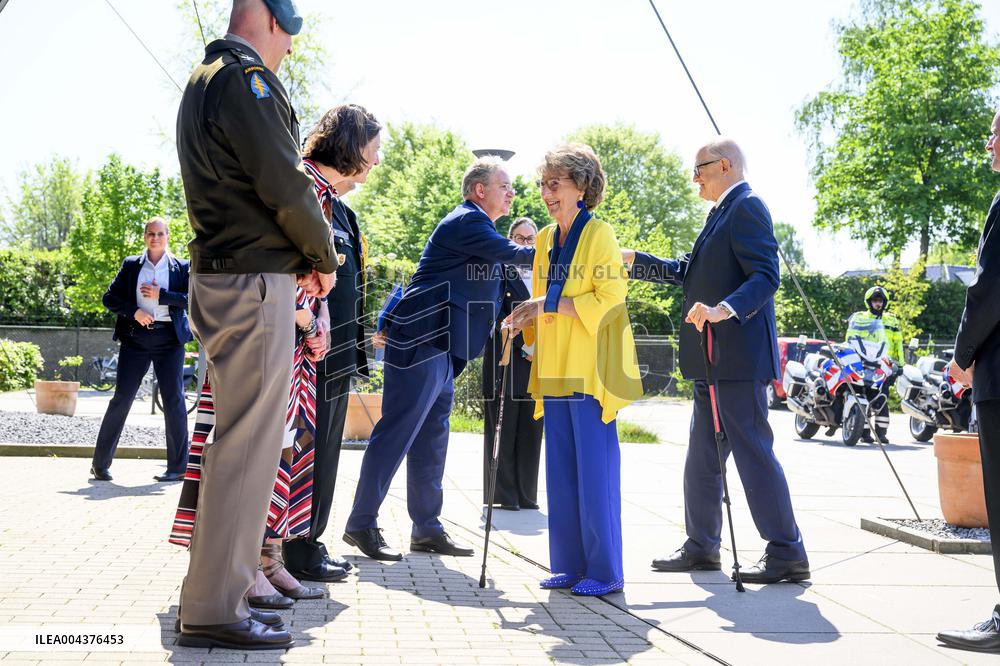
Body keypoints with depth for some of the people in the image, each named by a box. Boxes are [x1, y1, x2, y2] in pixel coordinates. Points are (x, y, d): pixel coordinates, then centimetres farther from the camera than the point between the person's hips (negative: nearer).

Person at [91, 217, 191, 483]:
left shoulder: (181, 268, 7)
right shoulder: (130, 265, 11)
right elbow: (109, 297, 7)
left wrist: (161, 296, -13)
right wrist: (133, 311, -9)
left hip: (169, 338, -1)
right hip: (135, 336, 1)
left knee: (173, 400, -1)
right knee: (121, 398, -1)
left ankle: (177, 467, 5)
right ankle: (100, 463, 7)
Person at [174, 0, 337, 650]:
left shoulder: (204, 79, 23)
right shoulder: (247, 76, -10)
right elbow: (286, 183, -17)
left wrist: (300, 259, 11)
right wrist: (324, 258, -2)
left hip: (219, 276, 10)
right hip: (255, 283, -10)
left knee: (241, 439, 16)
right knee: (249, 441, -8)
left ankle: (216, 585, 23)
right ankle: (215, 608, -4)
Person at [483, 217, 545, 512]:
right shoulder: (500, 270, 1)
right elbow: (497, 315, -7)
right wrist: (524, 345, -15)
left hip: (536, 363, 5)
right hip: (505, 360, -4)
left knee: (530, 430, 5)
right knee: (503, 430, -1)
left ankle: (526, 495, 10)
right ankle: (503, 495, 4)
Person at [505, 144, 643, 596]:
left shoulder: (599, 234, -7)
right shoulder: (545, 239, 15)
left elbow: (609, 300, -15)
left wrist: (548, 304, -17)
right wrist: (524, 321, 5)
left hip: (590, 371, -7)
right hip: (555, 371, 7)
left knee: (595, 470, -4)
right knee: (560, 470, 9)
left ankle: (605, 571, 4)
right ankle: (570, 564, 18)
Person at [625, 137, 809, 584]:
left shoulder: (747, 208, -11)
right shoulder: (723, 212, 21)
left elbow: (765, 276, -22)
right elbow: (687, 272, 26)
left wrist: (726, 309, -36)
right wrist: (633, 261, 23)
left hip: (737, 357, -11)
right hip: (714, 360, 11)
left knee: (753, 451, -7)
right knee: (701, 456, 15)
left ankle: (787, 553, 0)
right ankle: (701, 547, 24)